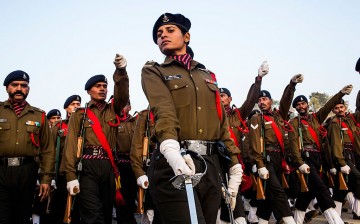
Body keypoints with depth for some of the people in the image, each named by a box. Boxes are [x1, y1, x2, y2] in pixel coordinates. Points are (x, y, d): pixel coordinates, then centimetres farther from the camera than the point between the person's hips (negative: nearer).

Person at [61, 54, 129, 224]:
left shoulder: (113, 110, 17)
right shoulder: (79, 115, 8)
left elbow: (122, 93, -2)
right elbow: (71, 145, -1)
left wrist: (120, 70, -20)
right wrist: (71, 175, -12)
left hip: (109, 167, 4)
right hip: (88, 167, -3)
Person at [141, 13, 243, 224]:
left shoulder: (207, 75, 21)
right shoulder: (153, 71, 7)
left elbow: (222, 123, 17)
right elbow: (163, 111, -14)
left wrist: (235, 165, 8)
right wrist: (171, 150, -33)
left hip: (211, 164, 5)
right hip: (175, 163, -5)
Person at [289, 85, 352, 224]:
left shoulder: (315, 118, 18)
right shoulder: (294, 123, 2)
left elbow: (328, 106, 5)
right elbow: (293, 143, -8)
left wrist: (341, 93, -9)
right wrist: (300, 163, -19)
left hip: (317, 158, 7)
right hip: (306, 158, -7)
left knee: (309, 189, 11)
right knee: (321, 187, -17)